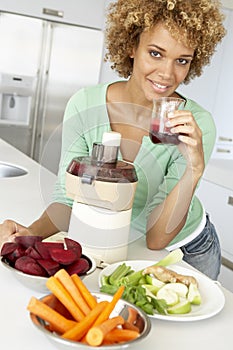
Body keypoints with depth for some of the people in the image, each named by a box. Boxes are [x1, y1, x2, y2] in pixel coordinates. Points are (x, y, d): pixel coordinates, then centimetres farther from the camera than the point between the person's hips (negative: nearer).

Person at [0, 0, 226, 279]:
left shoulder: (198, 125, -27)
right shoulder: (84, 106, -22)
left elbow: (156, 238, -27)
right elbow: (68, 197, -15)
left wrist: (194, 170, -41)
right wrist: (34, 232, -35)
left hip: (188, 251, 0)